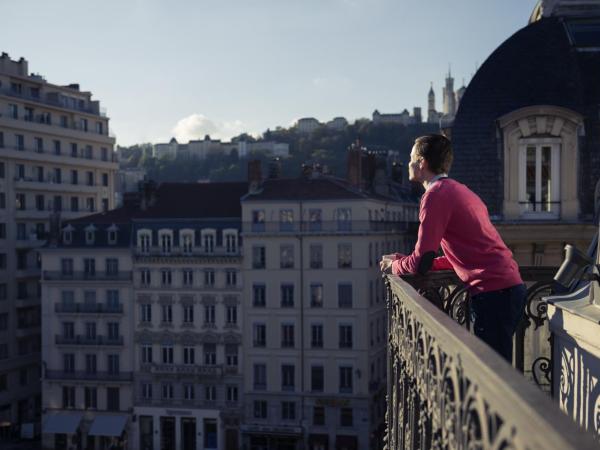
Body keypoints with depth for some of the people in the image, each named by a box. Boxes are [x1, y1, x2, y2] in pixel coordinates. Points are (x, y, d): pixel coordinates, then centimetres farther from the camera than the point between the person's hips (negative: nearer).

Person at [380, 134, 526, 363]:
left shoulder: (436, 194, -9)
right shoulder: (458, 189, 20)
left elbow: (421, 262, -12)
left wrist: (395, 265, 10)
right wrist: (403, 260, 21)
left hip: (491, 292, -10)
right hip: (510, 286, 10)